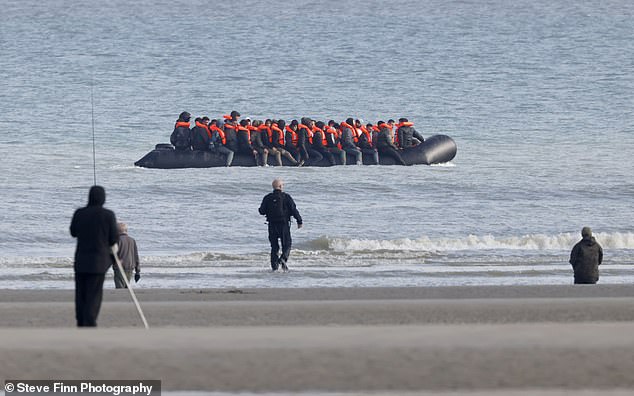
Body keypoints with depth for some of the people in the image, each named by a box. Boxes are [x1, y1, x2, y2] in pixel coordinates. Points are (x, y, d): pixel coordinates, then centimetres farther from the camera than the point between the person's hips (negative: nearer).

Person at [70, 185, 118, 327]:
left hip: (81, 260, 3)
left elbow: (73, 232, 13)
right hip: (98, 260, -3)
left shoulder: (79, 213, -2)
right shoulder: (108, 215, -10)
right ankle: (89, 323, -8)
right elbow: (114, 238, -6)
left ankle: (81, 323, 15)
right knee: (94, 293, 0)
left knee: (81, 293, 12)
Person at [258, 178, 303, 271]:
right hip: (284, 225, -2)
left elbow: (262, 211, 1)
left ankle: (274, 265, 5)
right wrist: (299, 221, 2)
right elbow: (294, 210, -7)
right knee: (286, 245, 7)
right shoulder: (286, 197, -6)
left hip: (272, 225, 2)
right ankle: (283, 259, -19)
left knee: (274, 246, 10)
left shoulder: (267, 198, 1)